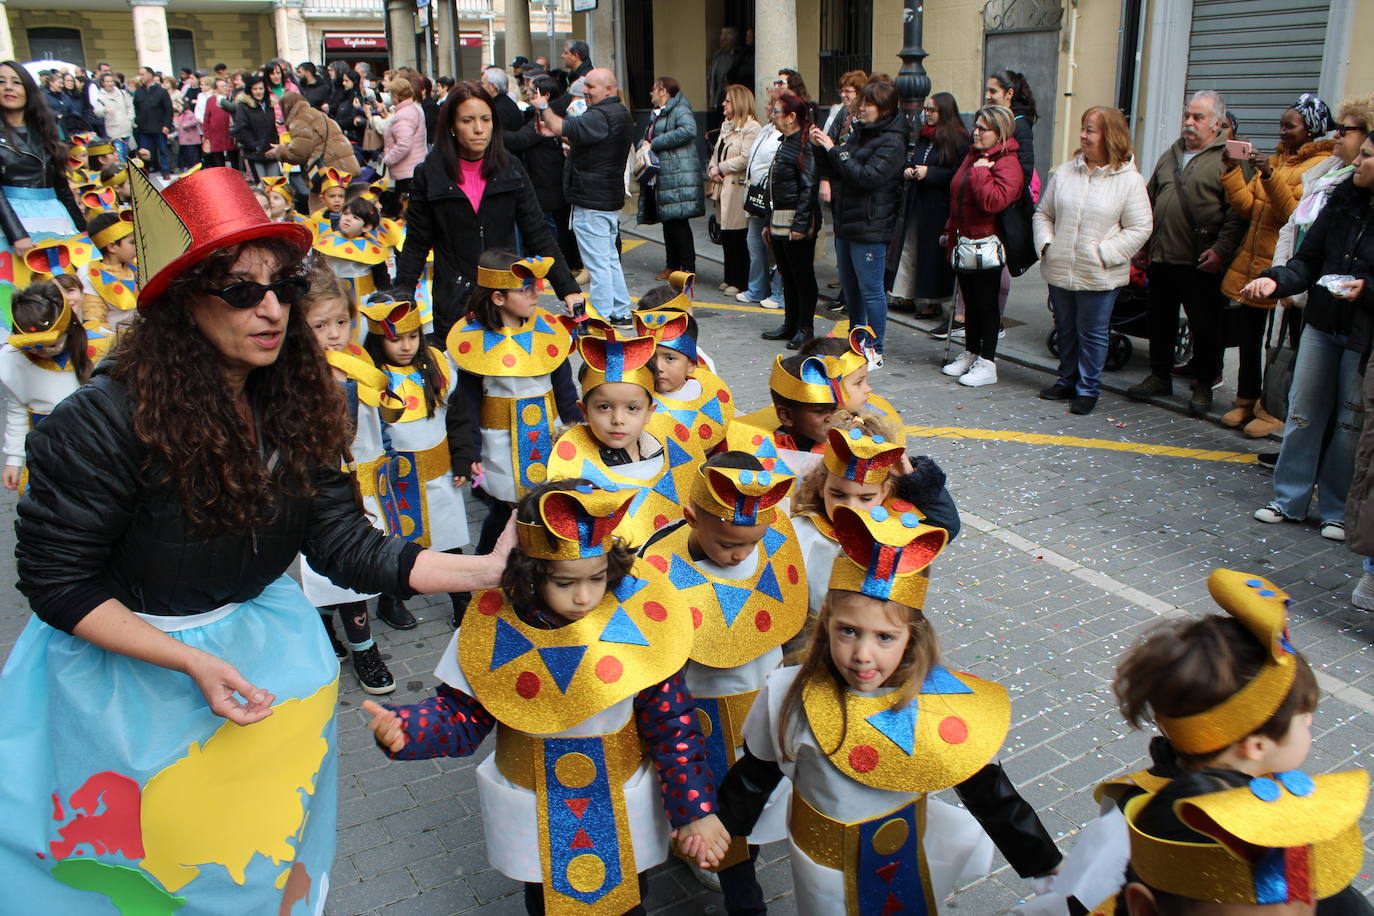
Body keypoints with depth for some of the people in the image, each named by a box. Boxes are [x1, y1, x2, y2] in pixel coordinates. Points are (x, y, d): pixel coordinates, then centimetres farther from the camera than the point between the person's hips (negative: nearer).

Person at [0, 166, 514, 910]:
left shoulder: (294, 402, -10)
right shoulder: (107, 421, -26)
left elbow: (342, 540, -12)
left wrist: (484, 569, -22)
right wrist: (193, 662, -26)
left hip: (256, 638, 5)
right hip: (125, 658, -4)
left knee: (275, 854, 21)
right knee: (159, 848, 16)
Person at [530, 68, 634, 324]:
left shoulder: (601, 116, -20)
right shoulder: (621, 114, 14)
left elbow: (561, 128, -26)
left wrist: (544, 107, -9)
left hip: (591, 202, -10)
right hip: (611, 198, 10)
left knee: (597, 263, -5)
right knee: (610, 259, 17)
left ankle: (602, 318, -1)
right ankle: (620, 313, 22)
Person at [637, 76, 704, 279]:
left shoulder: (680, 110, -6)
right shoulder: (657, 114, 24)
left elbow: (688, 130, -25)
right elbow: (646, 138, 26)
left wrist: (654, 144, -20)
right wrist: (644, 145, -2)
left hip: (678, 176, -9)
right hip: (659, 177, 9)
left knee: (678, 222, -9)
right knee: (668, 222, 12)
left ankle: (688, 268, -4)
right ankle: (672, 265, 20)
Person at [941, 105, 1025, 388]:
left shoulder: (1008, 164, -15)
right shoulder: (973, 156, 14)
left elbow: (994, 201, -31)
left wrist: (981, 172, -22)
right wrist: (951, 230, 21)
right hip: (964, 242, 8)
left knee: (986, 303, 0)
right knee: (970, 301, 16)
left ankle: (987, 364, 7)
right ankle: (970, 354, 28)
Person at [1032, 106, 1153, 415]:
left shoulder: (1129, 181, -7)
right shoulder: (1064, 172, 5)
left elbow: (1140, 228, -8)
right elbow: (1043, 213, 14)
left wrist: (1104, 254, -16)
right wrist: (1046, 243, -2)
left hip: (1099, 276, -4)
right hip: (1060, 270, 5)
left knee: (1092, 333, 4)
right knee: (1065, 329, 17)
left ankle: (1088, 389, 17)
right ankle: (1067, 381, 33)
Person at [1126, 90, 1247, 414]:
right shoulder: (1170, 155, 16)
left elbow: (1238, 212, -11)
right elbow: (1149, 201, 22)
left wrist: (1222, 249, -19)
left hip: (1201, 265, -6)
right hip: (1161, 258, 6)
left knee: (1205, 328, 2)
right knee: (1160, 322, 14)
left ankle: (1204, 386, 13)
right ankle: (1160, 377, 27)